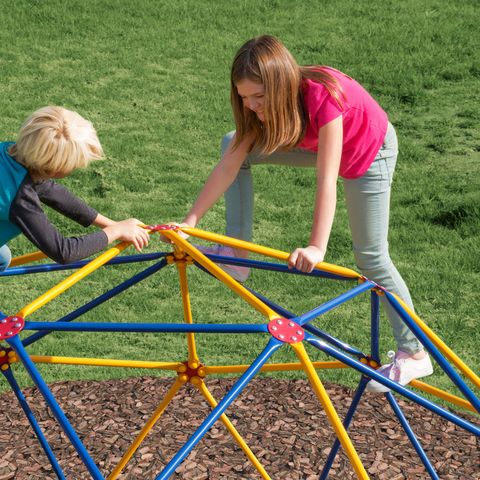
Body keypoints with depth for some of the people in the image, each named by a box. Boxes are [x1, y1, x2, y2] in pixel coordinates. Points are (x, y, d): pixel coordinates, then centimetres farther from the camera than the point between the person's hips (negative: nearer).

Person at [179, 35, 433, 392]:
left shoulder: (323, 95, -40)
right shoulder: (260, 102, -22)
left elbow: (327, 181, -43)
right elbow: (229, 164, -21)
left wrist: (317, 247, -49)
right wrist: (190, 222, -25)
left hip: (369, 152, -6)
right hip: (320, 143, 6)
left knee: (370, 255, -5)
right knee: (234, 145, -6)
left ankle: (414, 355, 8)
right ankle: (236, 254, -4)